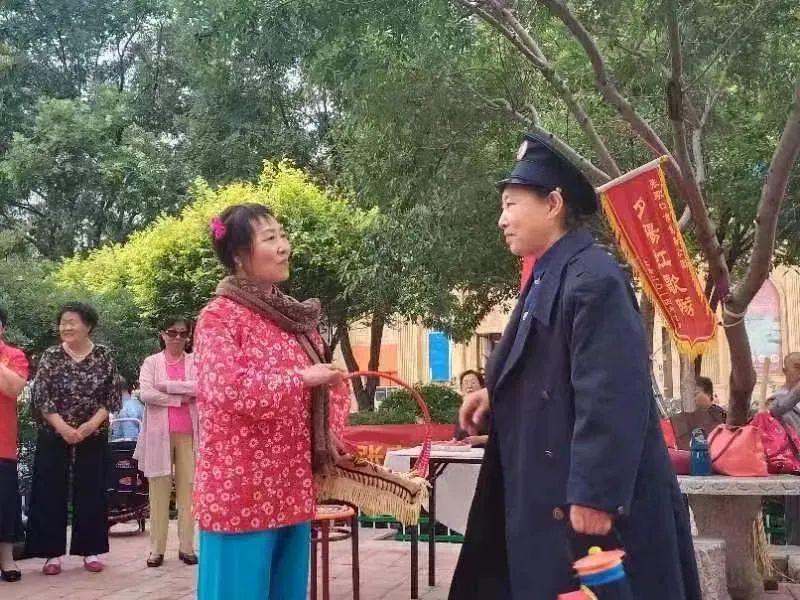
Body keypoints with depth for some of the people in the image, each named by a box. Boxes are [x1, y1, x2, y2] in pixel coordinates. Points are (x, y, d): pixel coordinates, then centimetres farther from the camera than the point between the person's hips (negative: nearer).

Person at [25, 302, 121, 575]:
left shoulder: (104, 355, -1)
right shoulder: (50, 356, 0)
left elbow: (111, 396, -1)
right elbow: (41, 396, -5)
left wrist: (92, 424, -14)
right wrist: (62, 427, -15)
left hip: (94, 436, 0)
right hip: (53, 435, 0)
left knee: (91, 492, 4)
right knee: (51, 492, 1)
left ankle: (90, 550, 13)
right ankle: (53, 552, 9)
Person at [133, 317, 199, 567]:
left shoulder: (194, 361, 10)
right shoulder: (151, 362, 8)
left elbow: (200, 387, -9)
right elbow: (146, 394, -8)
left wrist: (165, 386, -10)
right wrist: (181, 397, -9)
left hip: (188, 432, 1)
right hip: (159, 434, -1)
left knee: (188, 488, 1)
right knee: (159, 490, 0)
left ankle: (186, 546, 6)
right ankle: (157, 548, 4)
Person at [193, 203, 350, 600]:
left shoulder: (294, 316, 13)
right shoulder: (219, 316, -8)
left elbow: (329, 384, 22)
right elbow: (225, 387, -24)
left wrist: (331, 434, 5)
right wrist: (301, 379, -16)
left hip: (291, 489, 7)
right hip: (240, 491, -7)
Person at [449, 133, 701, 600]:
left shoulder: (594, 277, -18)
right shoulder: (549, 278, 12)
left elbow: (612, 393, -25)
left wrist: (594, 497, -25)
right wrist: (496, 395, 7)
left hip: (597, 505, -9)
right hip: (550, 496, 10)